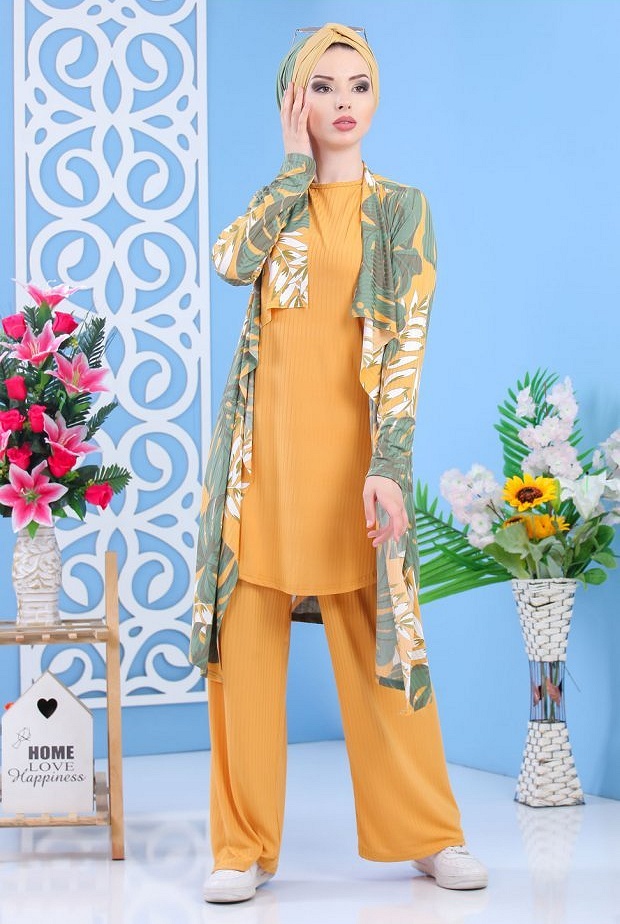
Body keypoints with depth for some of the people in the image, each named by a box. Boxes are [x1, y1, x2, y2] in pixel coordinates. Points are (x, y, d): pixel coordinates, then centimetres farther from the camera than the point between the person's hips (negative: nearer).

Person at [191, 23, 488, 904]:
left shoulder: (401, 209, 7)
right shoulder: (277, 202, 14)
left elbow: (408, 338, -5)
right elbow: (231, 260, -10)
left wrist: (387, 464, -16)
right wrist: (295, 165, -3)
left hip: (351, 442, -2)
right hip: (265, 442, 2)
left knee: (380, 642, 1)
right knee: (248, 637, 1)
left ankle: (430, 834, 16)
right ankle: (245, 847, 10)